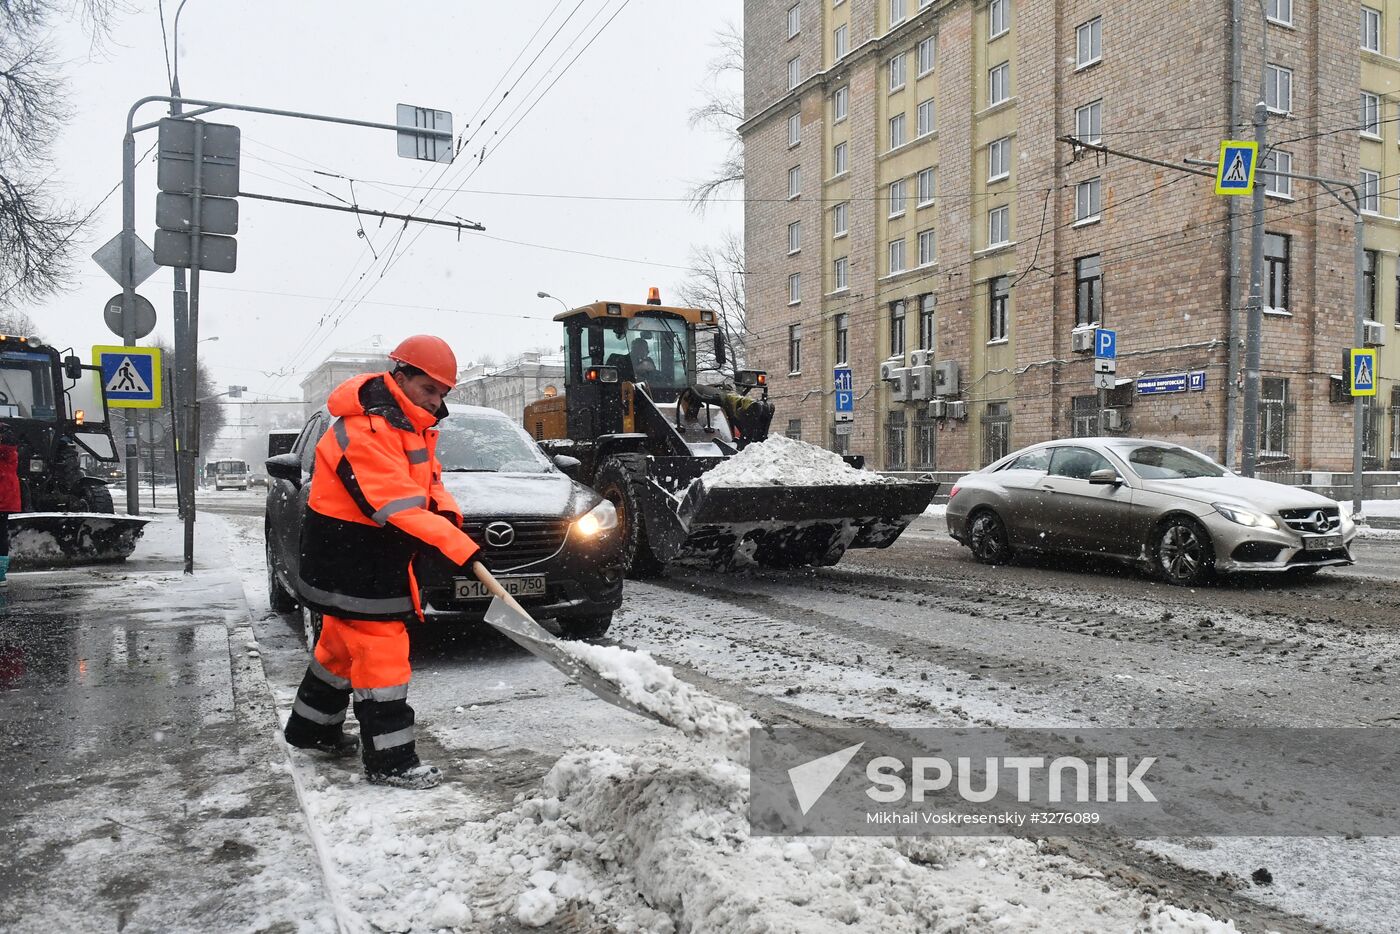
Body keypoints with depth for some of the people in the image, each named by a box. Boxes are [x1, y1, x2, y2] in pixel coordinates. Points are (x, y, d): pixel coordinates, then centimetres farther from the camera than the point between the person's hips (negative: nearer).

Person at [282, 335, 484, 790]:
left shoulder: (412, 424, 9)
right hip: (348, 560, -10)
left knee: (343, 644, 22)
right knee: (381, 655, -7)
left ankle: (311, 728, 40)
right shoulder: (364, 429, -25)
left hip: (375, 558, 10)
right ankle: (390, 761, 2)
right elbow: (399, 505, -32)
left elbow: (429, 482, 9)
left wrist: (447, 513, -14)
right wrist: (460, 547, -36)